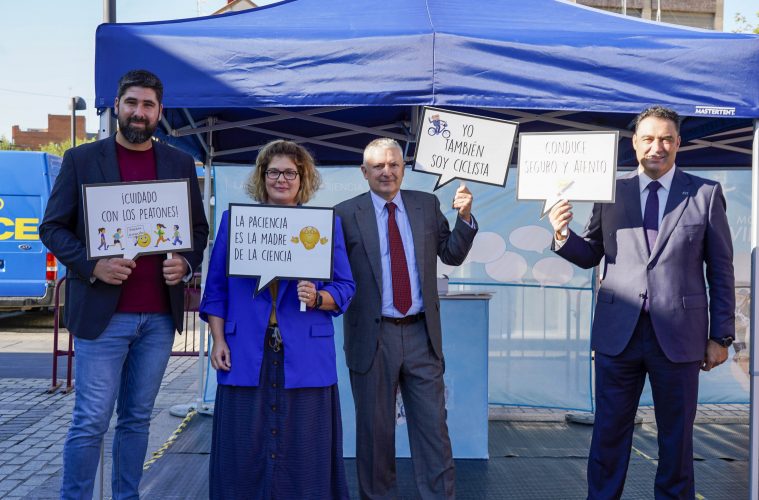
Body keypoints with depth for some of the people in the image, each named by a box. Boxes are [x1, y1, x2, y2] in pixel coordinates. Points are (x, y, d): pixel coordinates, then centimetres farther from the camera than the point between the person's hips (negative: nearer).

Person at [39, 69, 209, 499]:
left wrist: (186, 264, -6)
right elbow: (53, 227, 2)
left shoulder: (181, 164, 10)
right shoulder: (81, 159, 2)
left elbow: (199, 229, 14)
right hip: (102, 313, -3)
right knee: (91, 423, -1)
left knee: (137, 419, 12)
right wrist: (92, 265, -14)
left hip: (160, 316, 3)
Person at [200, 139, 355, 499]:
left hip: (305, 356, 0)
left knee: (303, 452, 3)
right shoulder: (235, 220, 10)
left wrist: (317, 299, -13)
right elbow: (216, 287, 9)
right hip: (246, 353, 1)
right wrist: (218, 341, 0)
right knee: (244, 451, 3)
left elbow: (344, 288, 7)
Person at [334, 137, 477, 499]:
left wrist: (465, 218, -4)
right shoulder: (346, 214, -2)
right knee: (375, 429, 11)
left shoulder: (427, 205, 7)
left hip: (421, 334, 2)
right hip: (372, 337, -2)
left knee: (433, 427, 7)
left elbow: (452, 256, 10)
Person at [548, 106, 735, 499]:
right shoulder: (611, 192, 4)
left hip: (678, 334, -1)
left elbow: (721, 270, 3)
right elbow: (591, 255, 9)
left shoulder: (706, 194, 1)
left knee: (676, 436, 12)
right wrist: (564, 237, -11)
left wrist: (721, 336, 1)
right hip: (618, 332, 1)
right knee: (609, 432, 10)